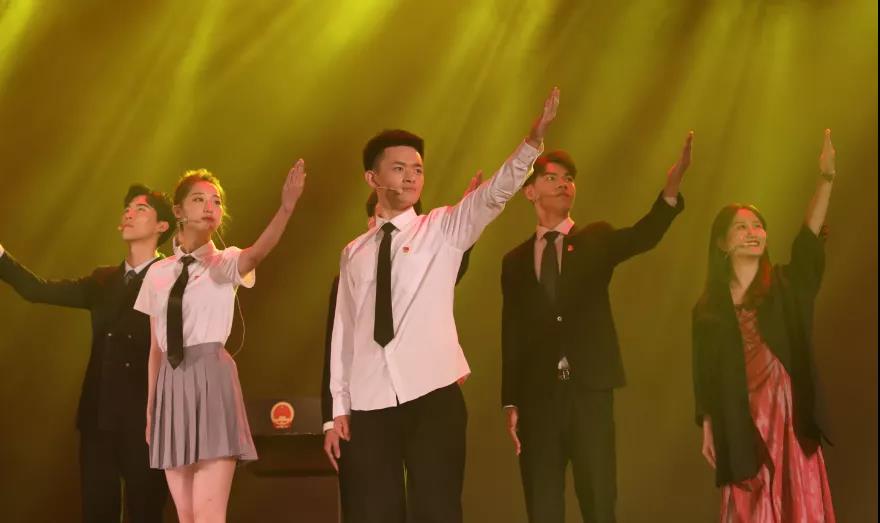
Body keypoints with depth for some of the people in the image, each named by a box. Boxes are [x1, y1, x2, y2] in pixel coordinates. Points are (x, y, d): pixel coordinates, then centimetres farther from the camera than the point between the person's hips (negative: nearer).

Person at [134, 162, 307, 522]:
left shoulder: (226, 263, 2)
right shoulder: (158, 274, 13)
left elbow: (257, 252, -23)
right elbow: (156, 347, 15)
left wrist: (286, 208, -41)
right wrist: (150, 406, 11)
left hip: (212, 380, -4)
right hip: (171, 385, 4)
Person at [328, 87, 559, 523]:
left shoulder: (443, 229, 7)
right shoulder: (354, 254, 15)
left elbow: (495, 193, -9)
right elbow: (343, 329, 13)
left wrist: (533, 140, -25)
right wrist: (339, 404, 8)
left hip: (432, 394, -2)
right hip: (369, 403, 2)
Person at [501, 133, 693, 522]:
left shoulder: (596, 240, 9)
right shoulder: (516, 261, 13)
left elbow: (643, 236, -12)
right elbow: (511, 334, 9)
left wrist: (672, 186, -31)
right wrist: (511, 402, 2)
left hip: (589, 390, -1)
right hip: (538, 394, 2)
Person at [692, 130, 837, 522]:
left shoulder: (784, 286, 4)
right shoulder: (708, 307, 6)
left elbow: (809, 236, -11)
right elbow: (705, 375, 7)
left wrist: (826, 177, -23)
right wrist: (707, 429, 1)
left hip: (789, 417, 0)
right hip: (742, 424, 0)